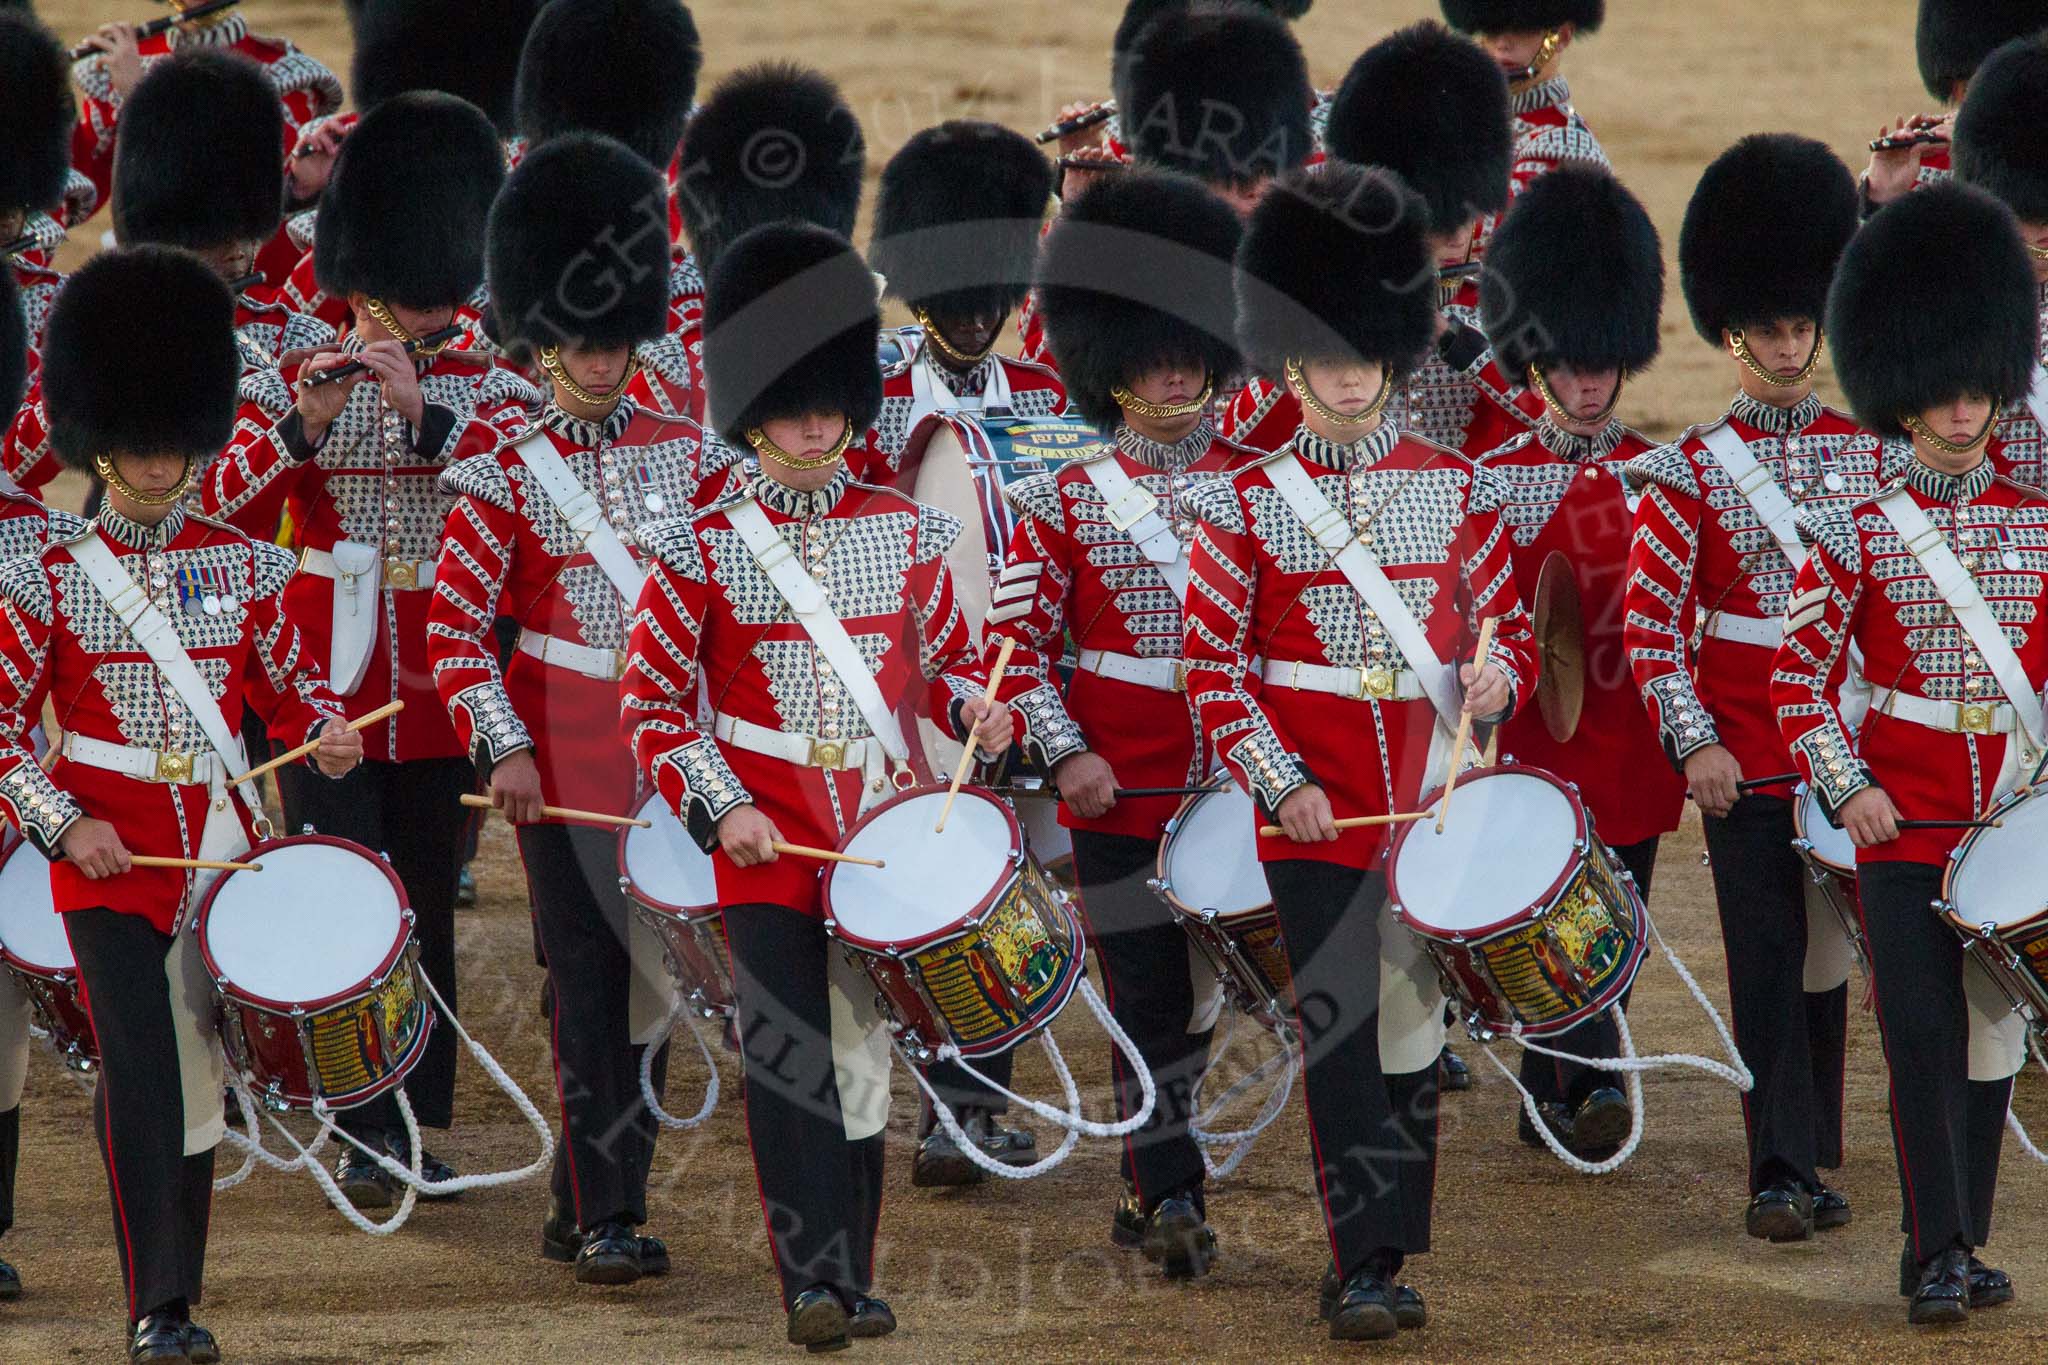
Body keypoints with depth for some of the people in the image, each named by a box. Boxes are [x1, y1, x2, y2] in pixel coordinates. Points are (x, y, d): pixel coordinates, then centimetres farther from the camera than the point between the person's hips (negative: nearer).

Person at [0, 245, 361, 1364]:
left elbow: (289, 681, 15)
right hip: (109, 854, -4)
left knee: (199, 1065, 8)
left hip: (223, 842, 4)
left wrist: (325, 729, -8)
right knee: (139, 1070, -12)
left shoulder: (243, 567, 7)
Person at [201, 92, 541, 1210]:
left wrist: (420, 410, -27)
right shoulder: (300, 384, 2)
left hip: (441, 696, 1)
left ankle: (420, 1126, 17)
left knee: (428, 908, 8)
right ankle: (367, 1132, -2)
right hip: (327, 690, -1)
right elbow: (229, 502, -10)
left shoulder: (491, 390, 3)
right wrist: (306, 422, -26)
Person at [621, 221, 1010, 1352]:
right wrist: (722, 809, -13)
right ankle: (813, 1284, -12)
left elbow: (940, 661, 17)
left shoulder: (905, 533, 7)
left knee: (863, 1052, 8)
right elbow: (650, 703, -1)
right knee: (789, 1060, -10)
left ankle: (853, 1279, 16)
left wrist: (974, 706, -6)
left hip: (881, 834, 3)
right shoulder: (702, 551, -2)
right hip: (765, 840, -3)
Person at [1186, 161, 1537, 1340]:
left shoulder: (1458, 489, 6)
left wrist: (1496, 678, -12)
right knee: (1341, 1033, -7)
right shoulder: (1247, 507, 0)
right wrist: (1281, 787, -10)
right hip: (1314, 812, -2)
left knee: (1414, 1026, 8)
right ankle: (1364, 1267, -8)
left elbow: (1511, 632, 11)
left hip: (1432, 801, 2)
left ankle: (1392, 1254, 18)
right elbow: (1214, 671, 0)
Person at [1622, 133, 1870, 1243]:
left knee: (1827, 955, 10)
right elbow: (1651, 627, -6)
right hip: (1744, 761, -3)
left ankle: (1815, 1162, 20)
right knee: (1767, 962, -5)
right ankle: (1781, 1173, -5)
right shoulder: (1690, 474, -3)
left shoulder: (1867, 455, 8)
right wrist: (1695, 743, -16)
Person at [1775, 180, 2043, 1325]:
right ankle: (1937, 1252, -6)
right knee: (1923, 1037, -8)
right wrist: (1849, 789, -14)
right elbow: (1799, 680, -2)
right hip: (1902, 816, -3)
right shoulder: (1858, 531, -1)